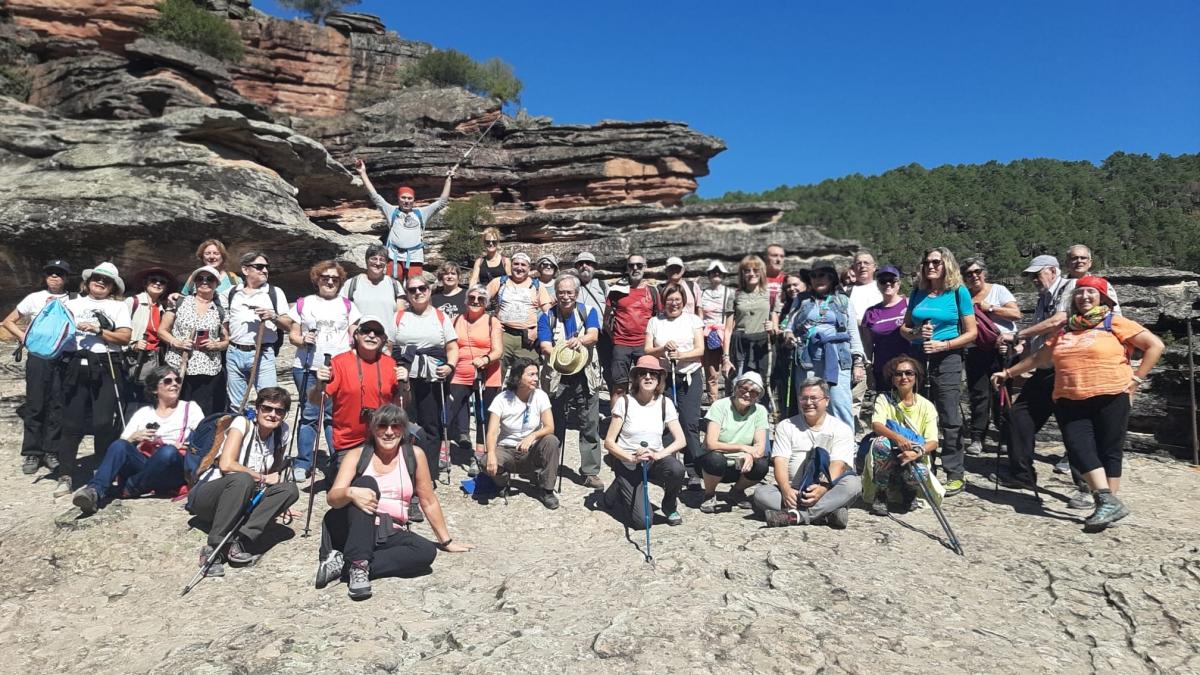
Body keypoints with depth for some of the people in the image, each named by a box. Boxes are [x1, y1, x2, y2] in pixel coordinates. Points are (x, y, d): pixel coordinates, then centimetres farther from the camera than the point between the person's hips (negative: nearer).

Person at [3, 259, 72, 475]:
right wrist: (23, 336, -2)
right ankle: (31, 453, 9)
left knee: (57, 406, 1)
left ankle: (51, 452, 9)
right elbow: (8, 321, 14)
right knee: (35, 404, 2)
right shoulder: (34, 298, 9)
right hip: (38, 356, 0)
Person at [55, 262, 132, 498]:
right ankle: (65, 476, 6)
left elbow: (125, 337, 1)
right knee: (71, 423, 1)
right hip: (74, 365, 2)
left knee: (104, 423, -6)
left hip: (105, 366, -2)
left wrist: (99, 330, -10)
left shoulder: (118, 307, 14)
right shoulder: (73, 303, 20)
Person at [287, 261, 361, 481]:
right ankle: (303, 463, 10)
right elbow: (292, 334, 11)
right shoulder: (303, 304, 11)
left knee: (335, 416, -2)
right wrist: (302, 340, -10)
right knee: (308, 416, 2)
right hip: (307, 367, 0)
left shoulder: (347, 305, 13)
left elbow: (354, 336, 12)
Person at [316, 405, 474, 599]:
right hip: (349, 531, -2)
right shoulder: (357, 454, -2)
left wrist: (446, 541, 8)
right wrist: (350, 493, -37)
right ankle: (357, 564, -34)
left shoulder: (414, 455, 1)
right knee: (367, 483, -26)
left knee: (427, 551, -26)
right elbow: (332, 497, -14)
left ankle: (344, 563, -24)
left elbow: (429, 502, 6)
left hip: (389, 535, 2)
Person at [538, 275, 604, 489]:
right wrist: (560, 354, -33)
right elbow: (544, 346, -11)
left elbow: (593, 335, -15)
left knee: (590, 426, 2)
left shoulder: (588, 312, 3)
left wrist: (579, 341, -38)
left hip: (586, 377, 0)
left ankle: (590, 472, 11)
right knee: (555, 427, 6)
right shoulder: (547, 317, 2)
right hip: (557, 378, 0)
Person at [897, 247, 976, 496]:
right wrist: (917, 333, -8)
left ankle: (956, 475, 7)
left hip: (947, 359, -4)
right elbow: (904, 328, 14)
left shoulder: (958, 292, 0)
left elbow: (971, 333, -1)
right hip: (918, 358, 4)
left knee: (949, 419, -2)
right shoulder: (918, 293, 10)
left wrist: (943, 345, -15)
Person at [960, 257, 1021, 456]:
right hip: (976, 352, 2)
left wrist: (989, 308, -8)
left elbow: (1016, 313, -5)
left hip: (1001, 350, -2)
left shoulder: (998, 290, 6)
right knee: (978, 395, -1)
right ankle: (977, 439, 2)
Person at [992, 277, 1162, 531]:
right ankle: (1108, 502, -9)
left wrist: (1136, 379, -3)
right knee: (1079, 448, -10)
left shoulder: (1114, 323, 4)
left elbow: (1155, 345, 2)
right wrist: (1009, 372, 25)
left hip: (1110, 398, -4)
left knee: (1108, 450, 0)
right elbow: (1039, 358, 26)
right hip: (1069, 402, 4)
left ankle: (1108, 503, 6)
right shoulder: (1065, 331, 17)